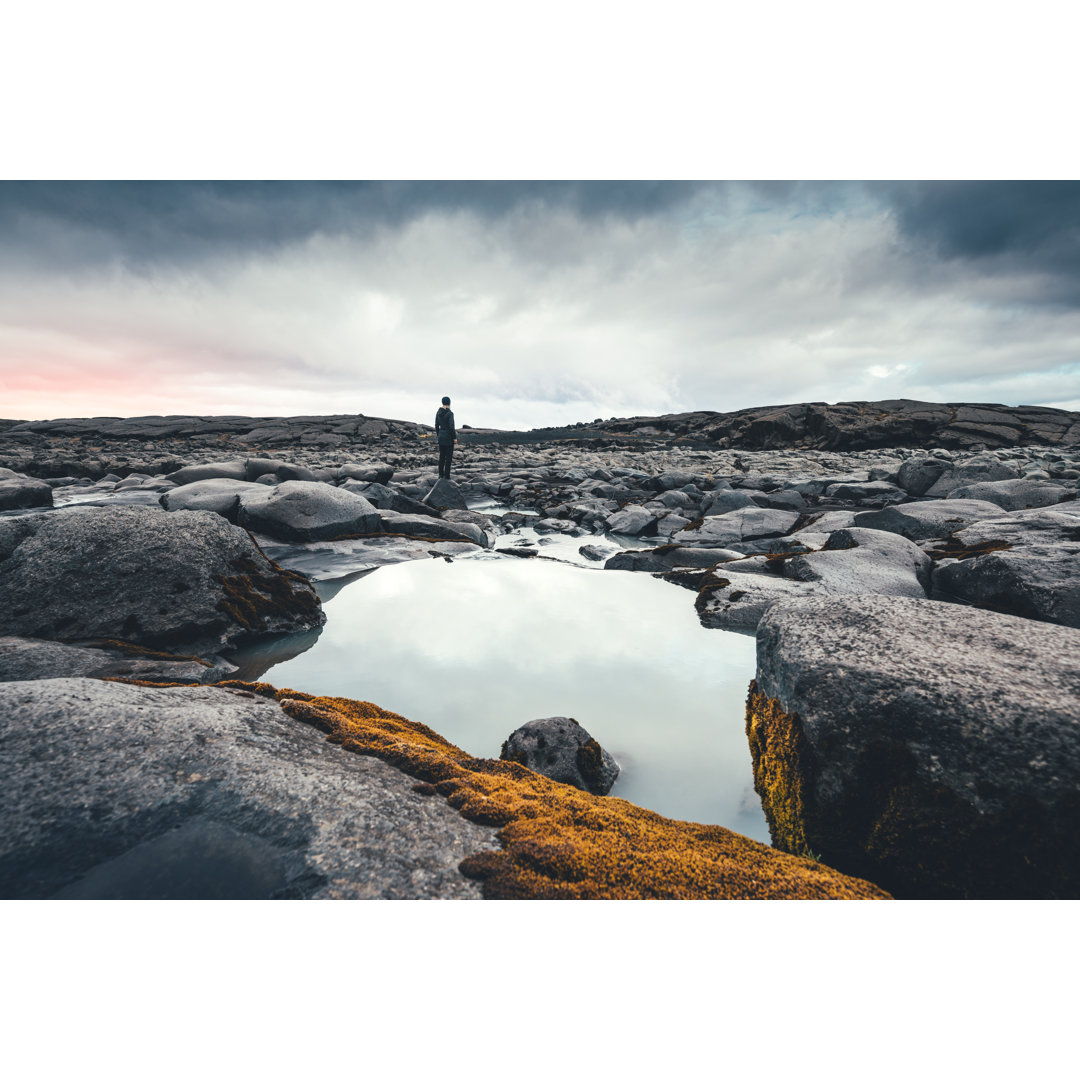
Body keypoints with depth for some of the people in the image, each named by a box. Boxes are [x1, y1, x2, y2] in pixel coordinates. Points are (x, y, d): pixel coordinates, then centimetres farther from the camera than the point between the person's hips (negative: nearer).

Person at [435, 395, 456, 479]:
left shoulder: (438, 413, 4)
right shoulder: (450, 413, -15)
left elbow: (436, 425, 9)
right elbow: (451, 427, -18)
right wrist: (455, 438, -11)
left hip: (441, 436, 6)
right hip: (449, 436, -6)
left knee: (441, 456, 13)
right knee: (448, 456, 0)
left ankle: (441, 474, 15)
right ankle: (446, 476, 1)